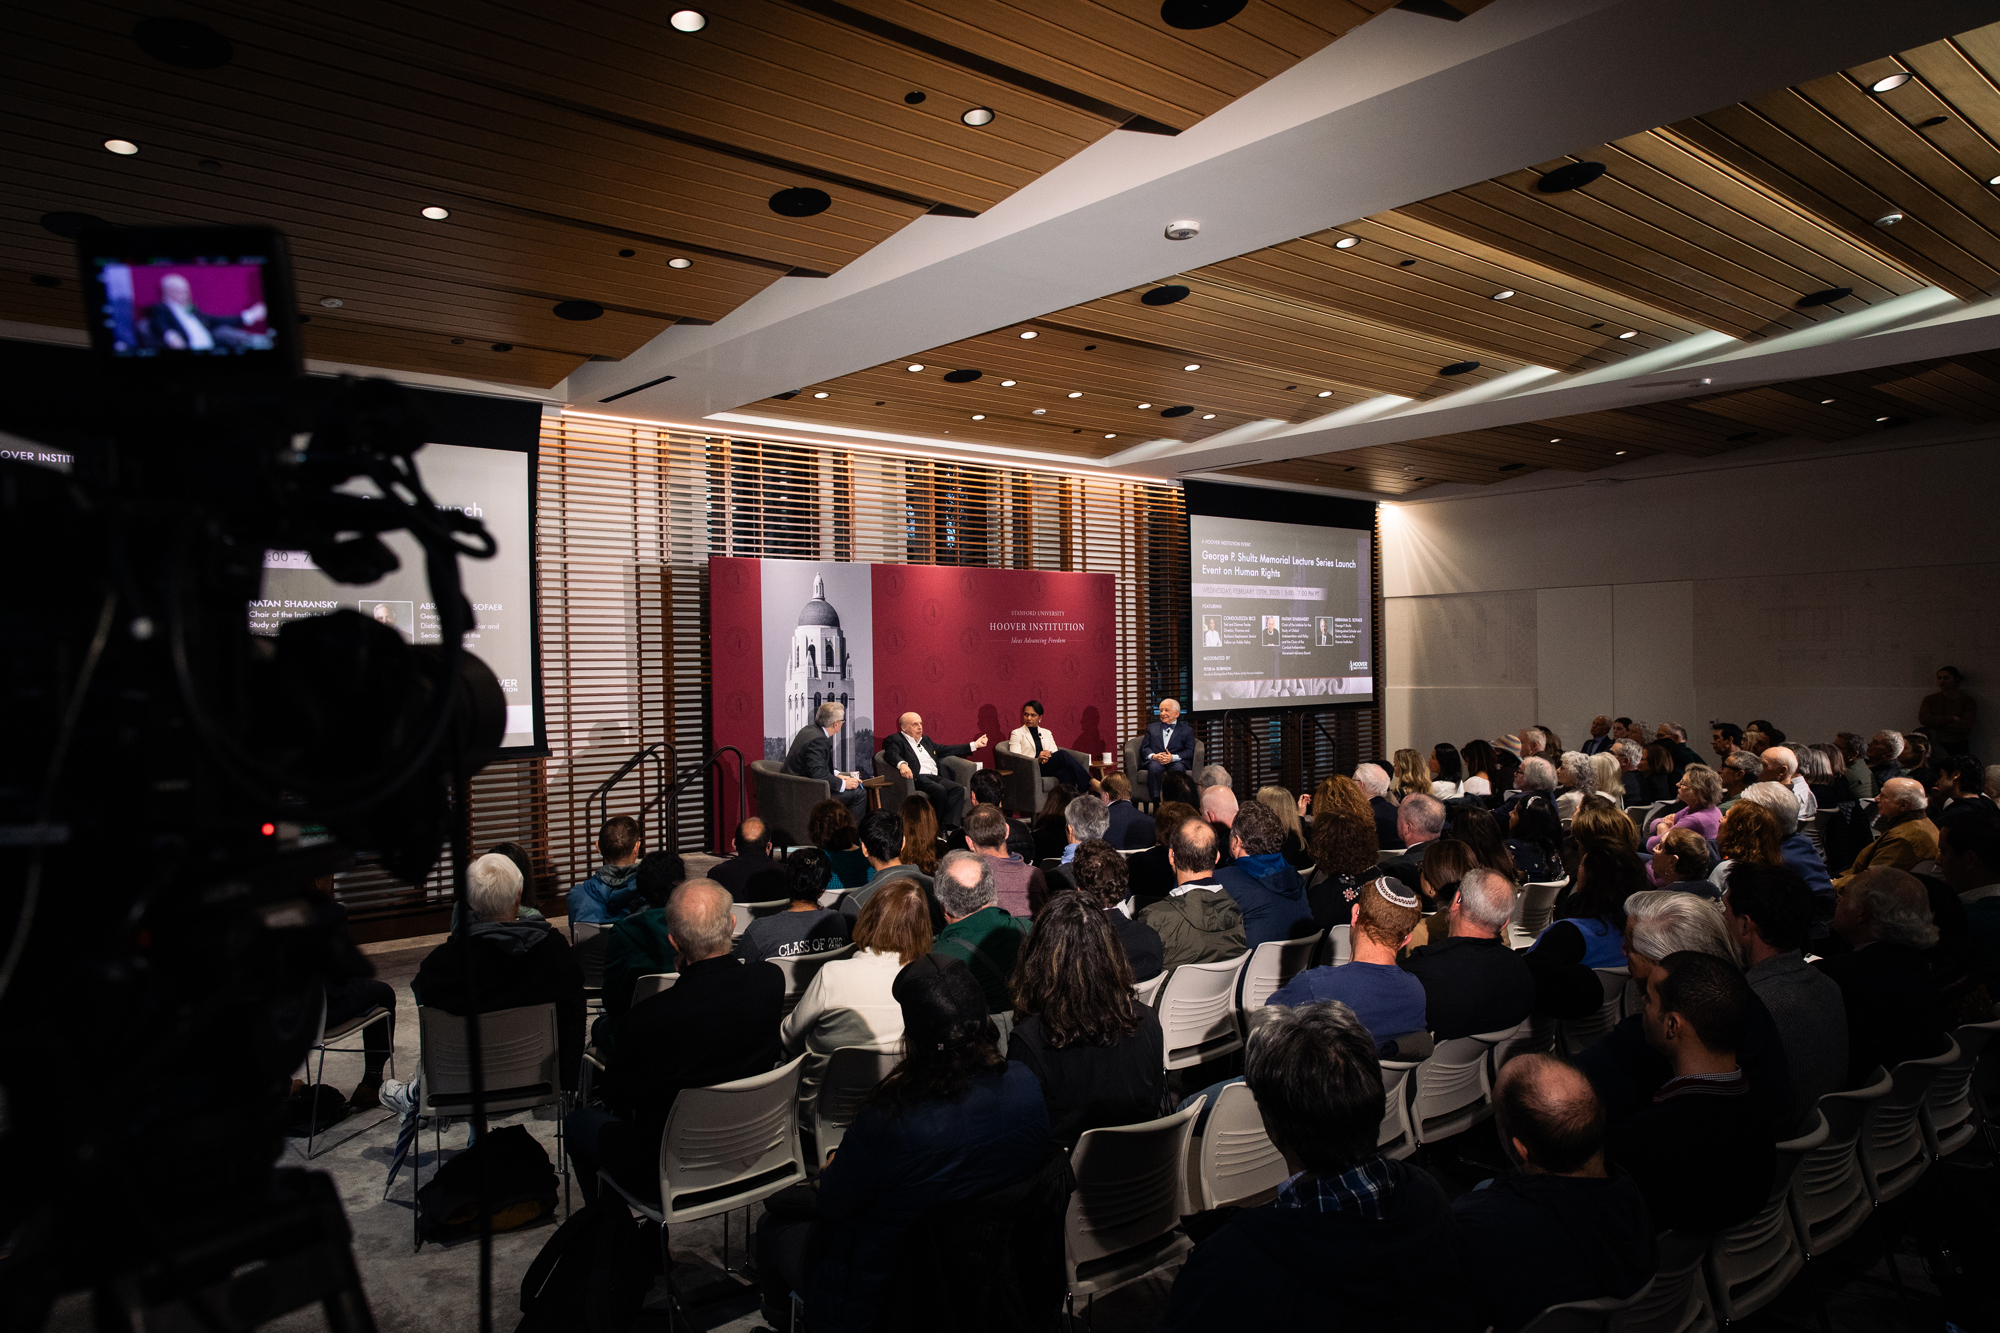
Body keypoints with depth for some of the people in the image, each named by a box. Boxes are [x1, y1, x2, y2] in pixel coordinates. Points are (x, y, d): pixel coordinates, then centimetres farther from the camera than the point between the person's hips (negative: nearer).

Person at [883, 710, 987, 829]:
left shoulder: (925, 740, 32)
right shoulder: (896, 740, 9)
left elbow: (946, 750, 35)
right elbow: (891, 754, -12)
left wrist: (974, 745, 32)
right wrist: (902, 764, -36)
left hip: (936, 777, 7)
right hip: (918, 778, -7)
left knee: (958, 789, -23)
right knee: (940, 790, -34)